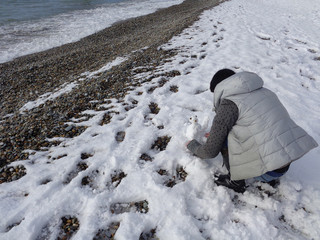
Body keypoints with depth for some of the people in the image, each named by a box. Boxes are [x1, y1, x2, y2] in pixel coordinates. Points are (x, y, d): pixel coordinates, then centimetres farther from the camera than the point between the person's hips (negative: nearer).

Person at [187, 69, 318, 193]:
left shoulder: (229, 105, -11)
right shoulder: (262, 91, 12)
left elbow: (210, 152, -5)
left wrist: (192, 146, 17)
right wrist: (216, 133, 34)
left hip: (269, 172, -8)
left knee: (225, 137, 1)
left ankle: (236, 181, 14)